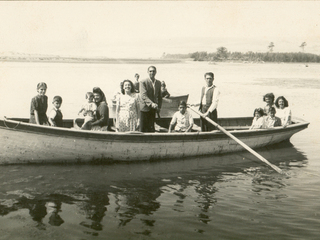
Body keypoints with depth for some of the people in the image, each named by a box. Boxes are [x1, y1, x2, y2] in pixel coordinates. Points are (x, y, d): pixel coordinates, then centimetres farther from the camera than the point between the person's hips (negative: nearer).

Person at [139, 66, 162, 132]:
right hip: (145, 108, -4)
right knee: (143, 129, -2)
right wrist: (151, 103, -32)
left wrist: (159, 107, 6)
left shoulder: (158, 83, 11)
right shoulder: (143, 82, -6)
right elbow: (143, 96, -18)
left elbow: (159, 96, 18)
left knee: (151, 128, 4)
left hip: (153, 109, 4)